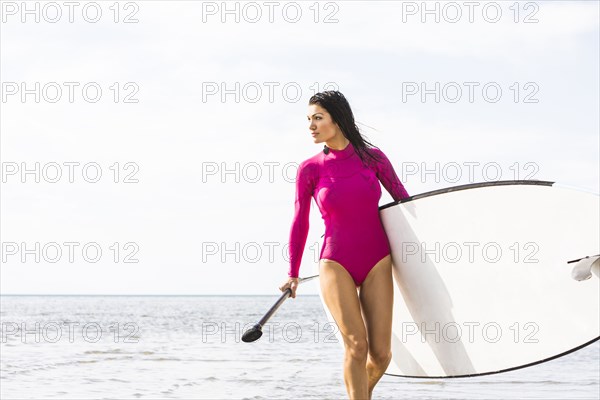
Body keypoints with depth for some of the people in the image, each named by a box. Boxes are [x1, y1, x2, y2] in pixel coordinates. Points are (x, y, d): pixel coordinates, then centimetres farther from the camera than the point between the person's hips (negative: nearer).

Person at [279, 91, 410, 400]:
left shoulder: (373, 158, 1)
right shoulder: (310, 170, -1)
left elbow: (403, 201, 12)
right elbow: (300, 223, 9)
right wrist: (293, 274, 13)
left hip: (377, 263, 1)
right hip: (336, 264, -1)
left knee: (381, 353, -4)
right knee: (356, 344, -19)